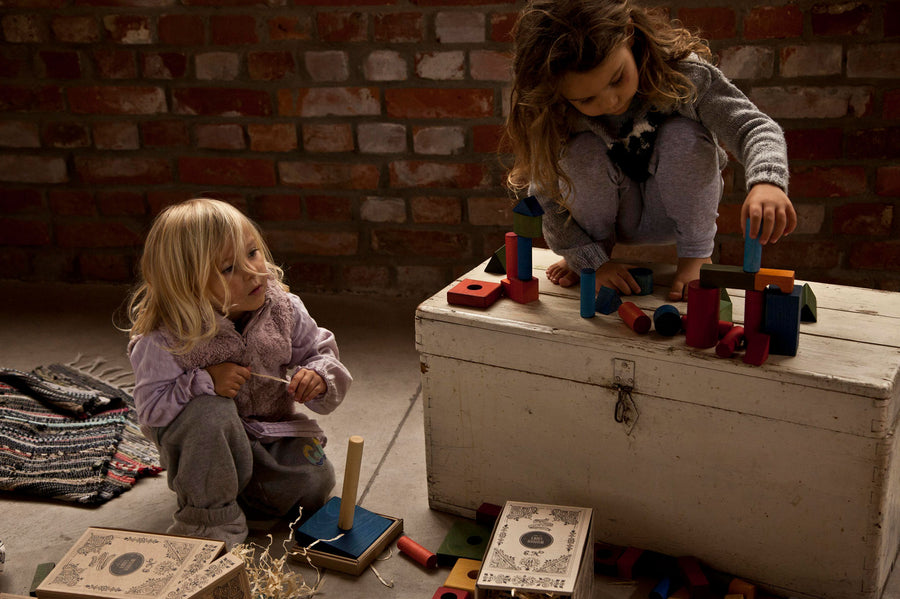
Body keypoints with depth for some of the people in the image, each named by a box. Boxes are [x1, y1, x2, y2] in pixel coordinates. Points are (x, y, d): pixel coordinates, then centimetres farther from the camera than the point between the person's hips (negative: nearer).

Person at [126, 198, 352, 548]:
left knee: (314, 480, -19)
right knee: (211, 411, -36)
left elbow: (321, 351, 1)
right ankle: (211, 517, -16)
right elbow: (151, 408, -21)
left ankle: (233, 492, 8)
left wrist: (318, 376, -22)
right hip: (204, 446, -3)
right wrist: (204, 382, -34)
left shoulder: (283, 310, -12)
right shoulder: (166, 341, -24)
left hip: (270, 432, 4)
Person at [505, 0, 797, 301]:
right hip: (615, 217, 1)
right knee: (583, 150, -30)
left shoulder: (682, 73, -29)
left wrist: (767, 182, -51)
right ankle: (596, 249, -1)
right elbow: (542, 199, -17)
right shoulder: (558, 118, -25)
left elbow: (753, 127, -29)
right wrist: (593, 262, -22)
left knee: (683, 136, -32)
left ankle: (696, 255, -9)